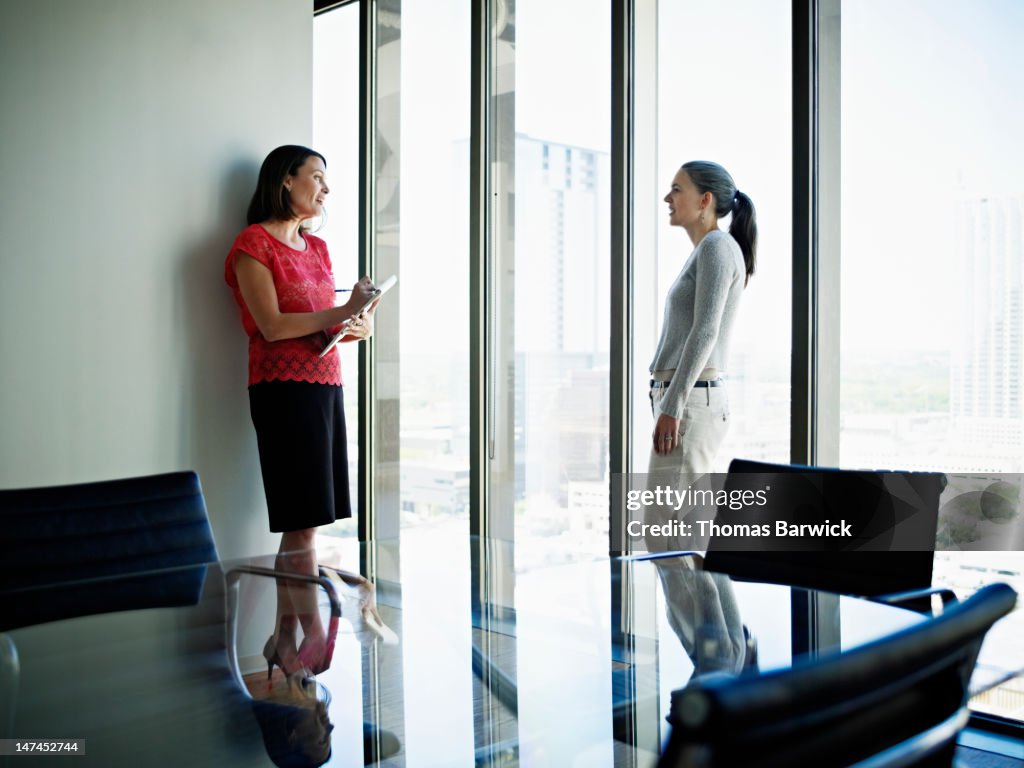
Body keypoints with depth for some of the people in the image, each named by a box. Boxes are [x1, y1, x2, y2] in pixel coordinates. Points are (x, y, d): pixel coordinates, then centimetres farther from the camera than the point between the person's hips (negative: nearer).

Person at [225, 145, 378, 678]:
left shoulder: (317, 248, 21)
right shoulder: (253, 244, -2)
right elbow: (271, 326, -12)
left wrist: (359, 326, -1)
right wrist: (342, 313, -16)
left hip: (326, 385, 7)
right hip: (283, 388, -7)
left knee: (299, 525, 6)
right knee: (303, 522, -8)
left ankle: (284, 640, 13)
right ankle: (314, 636, 0)